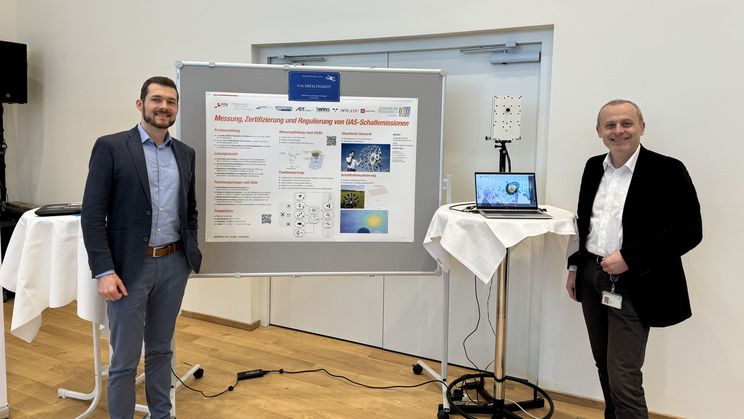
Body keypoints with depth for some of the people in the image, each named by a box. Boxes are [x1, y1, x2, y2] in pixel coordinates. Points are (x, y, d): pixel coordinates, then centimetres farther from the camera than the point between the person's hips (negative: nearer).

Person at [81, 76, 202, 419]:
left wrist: (191, 252, 6)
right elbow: (92, 215, -10)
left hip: (174, 265, 5)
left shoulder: (185, 153, 8)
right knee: (125, 359, 4)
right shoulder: (110, 147, -7)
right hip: (129, 267, -4)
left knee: (161, 349, 18)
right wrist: (104, 271, -16)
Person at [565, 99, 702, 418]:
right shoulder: (594, 167, 8)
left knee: (624, 379, -5)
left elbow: (689, 232, -15)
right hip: (592, 280, 6)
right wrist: (575, 266, 14)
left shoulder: (667, 171, -12)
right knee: (604, 367, 18)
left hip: (632, 287, -6)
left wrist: (629, 258, -20)